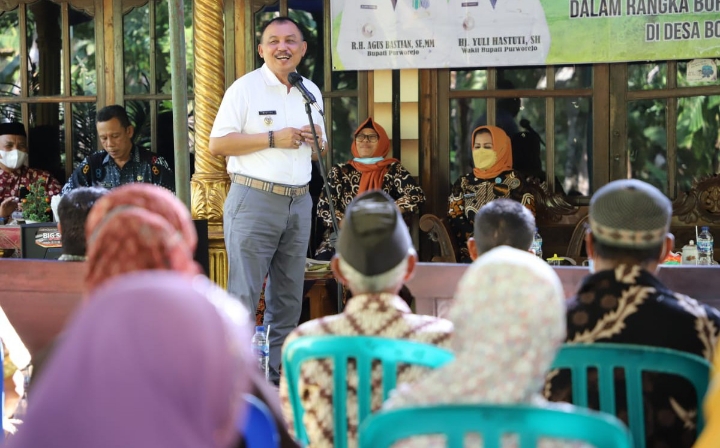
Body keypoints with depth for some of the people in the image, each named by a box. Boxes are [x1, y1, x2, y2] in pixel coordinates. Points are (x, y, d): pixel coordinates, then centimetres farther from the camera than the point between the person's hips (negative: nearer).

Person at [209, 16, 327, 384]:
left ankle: (280, 371, 19)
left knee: (289, 295, 10)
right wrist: (274, 139, -16)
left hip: (298, 202, 6)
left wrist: (317, 140, -1)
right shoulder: (245, 88, -4)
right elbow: (217, 144, -10)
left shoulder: (311, 92, 15)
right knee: (244, 294, -8)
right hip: (254, 200, -6)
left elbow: (320, 148, 24)